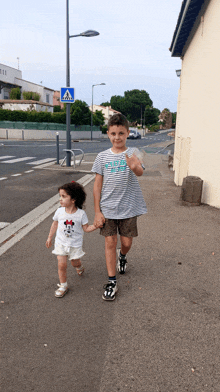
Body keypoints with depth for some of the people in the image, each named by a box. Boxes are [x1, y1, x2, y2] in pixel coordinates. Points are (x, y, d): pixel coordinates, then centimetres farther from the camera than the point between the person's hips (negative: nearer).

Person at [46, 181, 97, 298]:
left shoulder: (81, 214, -16)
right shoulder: (59, 211, -10)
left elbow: (86, 228, -7)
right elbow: (55, 224, 6)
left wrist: (95, 226, -25)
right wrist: (50, 238, 13)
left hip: (75, 244, -1)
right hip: (61, 243, 1)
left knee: (75, 263, 15)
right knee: (62, 264, -3)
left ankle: (79, 267, 53)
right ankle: (63, 286, 17)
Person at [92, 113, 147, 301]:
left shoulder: (132, 153, -5)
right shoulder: (102, 157, 0)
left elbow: (140, 172, -26)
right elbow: (97, 185, 1)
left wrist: (134, 167, -52)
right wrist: (97, 211, -2)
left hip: (128, 207, -1)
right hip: (107, 208, 1)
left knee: (126, 242, 10)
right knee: (110, 243, 4)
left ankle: (122, 256, 47)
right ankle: (112, 282, 17)